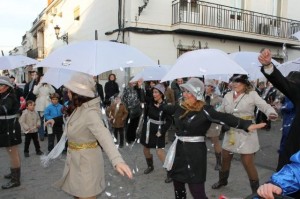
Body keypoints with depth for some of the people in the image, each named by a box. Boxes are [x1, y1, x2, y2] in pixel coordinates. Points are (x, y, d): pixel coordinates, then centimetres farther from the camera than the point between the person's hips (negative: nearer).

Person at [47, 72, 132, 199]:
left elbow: (104, 135, -44)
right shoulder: (79, 109, 1)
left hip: (87, 162, -9)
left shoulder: (90, 113, -28)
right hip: (75, 161, 9)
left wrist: (117, 160, -59)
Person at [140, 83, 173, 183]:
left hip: (158, 131, -6)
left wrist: (161, 132, -16)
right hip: (147, 129, 6)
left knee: (160, 152, -11)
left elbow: (169, 121, -13)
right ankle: (150, 166, 42)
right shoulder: (150, 102, -2)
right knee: (145, 149, 16)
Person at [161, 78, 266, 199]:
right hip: (179, 149, 7)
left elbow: (225, 118, -26)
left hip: (196, 152, -6)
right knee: (177, 182, 21)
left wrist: (247, 125, -38)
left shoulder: (205, 111, -15)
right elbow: (167, 109, 23)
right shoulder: (180, 107, 4)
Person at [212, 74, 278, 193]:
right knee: (225, 159, 18)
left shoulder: (252, 94, -8)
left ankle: (256, 190, 19)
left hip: (246, 134, -5)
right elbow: (220, 111, 14)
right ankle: (222, 180, 43)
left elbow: (265, 106, -18)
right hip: (230, 134, 5)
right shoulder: (227, 96, 4)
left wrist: (271, 113, -39)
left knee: (248, 164, -2)